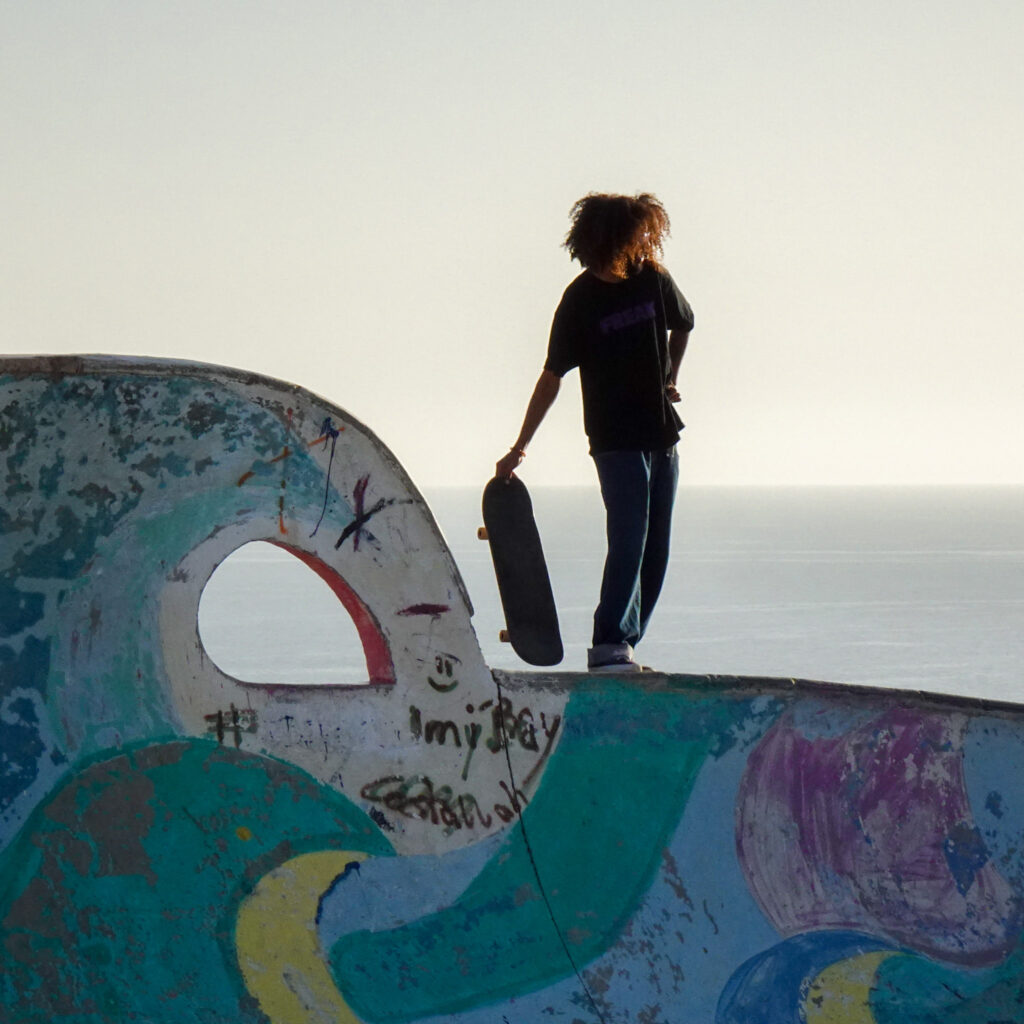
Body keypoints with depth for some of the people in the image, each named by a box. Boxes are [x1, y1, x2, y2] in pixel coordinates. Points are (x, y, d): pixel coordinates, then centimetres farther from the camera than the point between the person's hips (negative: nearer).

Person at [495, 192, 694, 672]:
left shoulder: (654, 279, 3)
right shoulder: (580, 301, -9)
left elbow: (682, 325, 25)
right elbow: (552, 377, -5)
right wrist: (519, 447, -5)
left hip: (663, 435, 5)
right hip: (615, 440, -5)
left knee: (655, 549, 5)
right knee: (628, 539, -17)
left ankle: (625, 644, 11)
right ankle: (609, 643, -17)